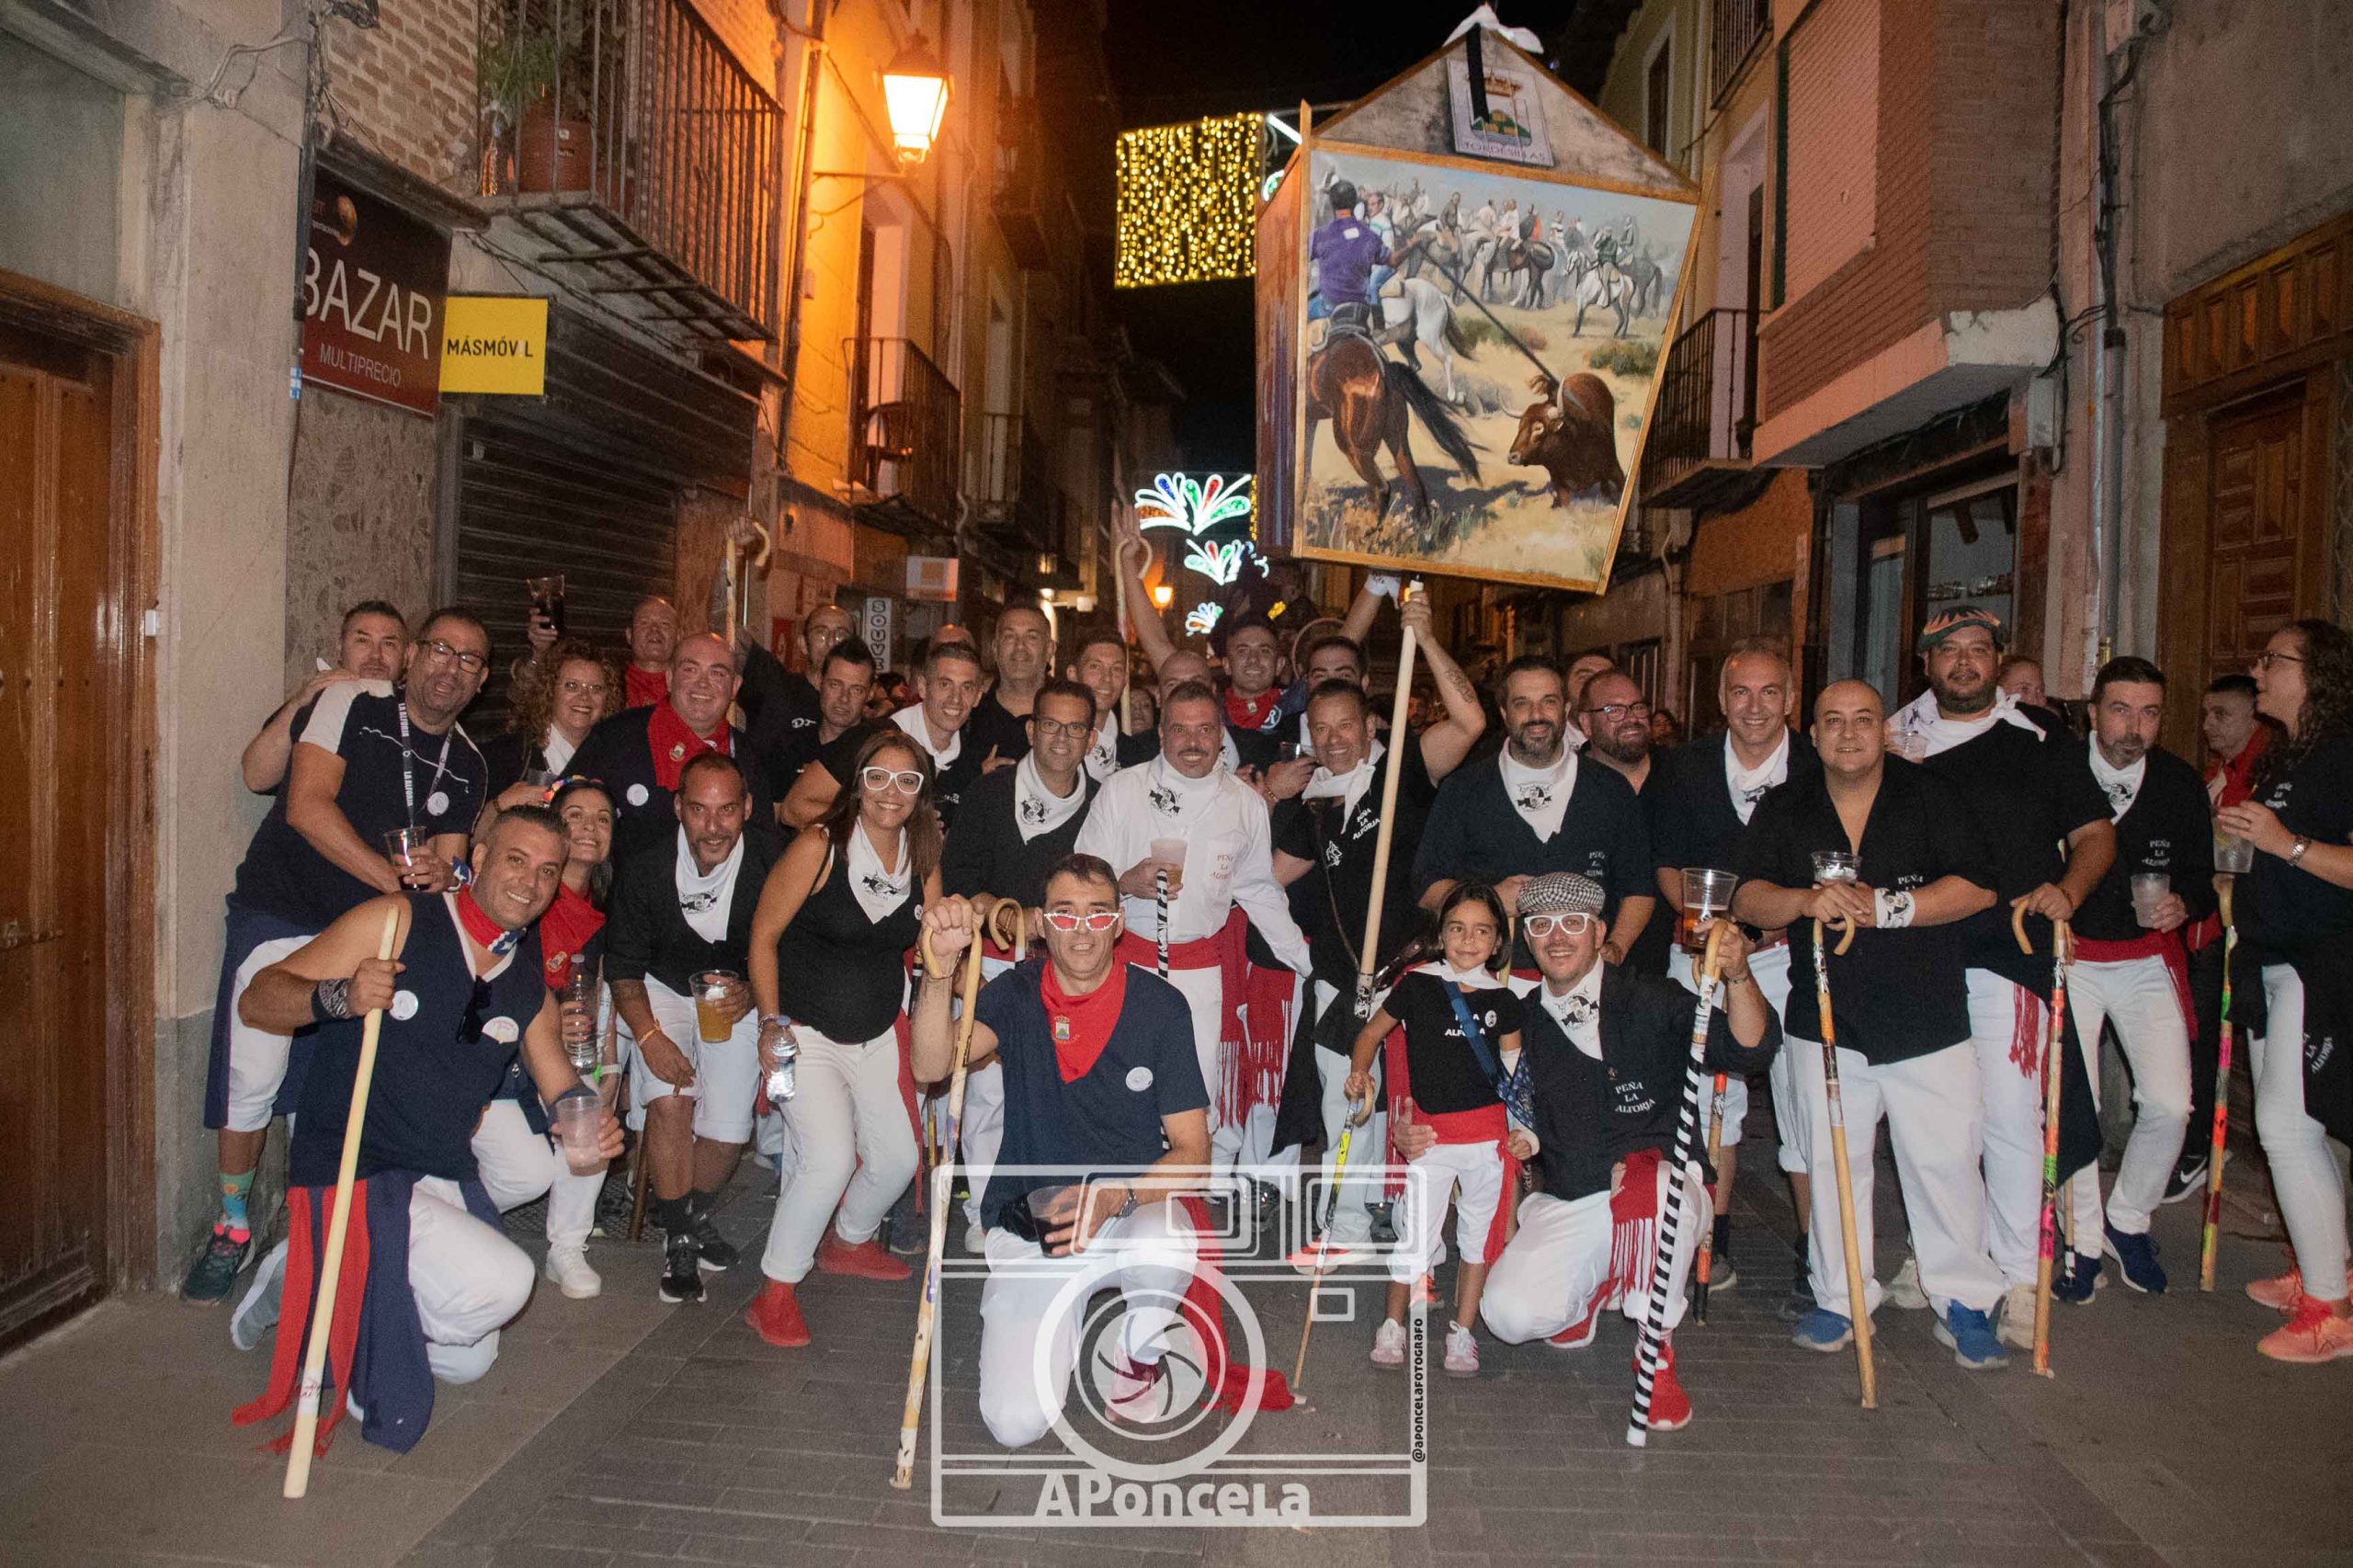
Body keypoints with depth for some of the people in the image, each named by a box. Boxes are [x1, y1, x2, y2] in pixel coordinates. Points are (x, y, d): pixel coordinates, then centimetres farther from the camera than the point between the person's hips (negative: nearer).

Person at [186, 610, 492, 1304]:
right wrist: (394, 877, -23)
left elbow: (449, 859, 9)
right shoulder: (350, 705, -7)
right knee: (253, 1078, -6)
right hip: (282, 914, -4)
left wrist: (441, 875, -17)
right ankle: (232, 1229, 13)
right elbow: (307, 806, -17)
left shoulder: (466, 765, 8)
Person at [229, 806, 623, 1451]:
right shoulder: (397, 921, -11)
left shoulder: (529, 985, 7)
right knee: (504, 1281, -25)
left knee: (469, 1362, 18)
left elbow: (560, 1083, 14)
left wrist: (590, 1117, -10)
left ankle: (321, 1284, 29)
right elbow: (257, 1000, -13)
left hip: (447, 1180, 7)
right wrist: (341, 997, -33)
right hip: (352, 1176, -7)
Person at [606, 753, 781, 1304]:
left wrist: (751, 995, -23)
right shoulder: (644, 868, -17)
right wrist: (649, 1034, -21)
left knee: (728, 1130, -10)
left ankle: (695, 1212, 23)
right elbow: (623, 967, -7)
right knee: (669, 1102, -23)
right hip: (662, 991, 0)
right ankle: (679, 1238, -2)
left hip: (738, 996, 1)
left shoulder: (770, 864, -19)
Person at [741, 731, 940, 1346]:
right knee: (830, 1157, -20)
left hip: (877, 1035, 6)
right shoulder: (819, 848, -15)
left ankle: (848, 1242, 39)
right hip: (806, 1032, -6)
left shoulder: (923, 861, 1)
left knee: (897, 1158, 7)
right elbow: (764, 937, -10)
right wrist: (771, 1023, -17)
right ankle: (776, 1292, -1)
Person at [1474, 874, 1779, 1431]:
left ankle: (1658, 1351, -14)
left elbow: (1750, 1050, -17)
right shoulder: (1521, 1024, 6)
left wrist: (1737, 977, -36)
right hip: (1563, 1209, 3)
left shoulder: (1651, 1003, -5)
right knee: (1512, 1314, -20)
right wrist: (1419, 1135, -3)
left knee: (1644, 1177, -39)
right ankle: (1598, 1287, 17)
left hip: (1663, 1197, -3)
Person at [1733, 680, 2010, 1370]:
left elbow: (1979, 886, -6)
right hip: (1827, 1023, 2)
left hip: (1926, 1020, -1)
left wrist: (1887, 906, -15)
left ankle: (1963, 1303, 14)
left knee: (1946, 1159, -1)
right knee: (1833, 1161, 4)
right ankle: (1841, 1297, 17)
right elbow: (1746, 898, 0)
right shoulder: (1784, 810, 9)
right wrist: (1806, 901, -20)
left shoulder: (1930, 797, 3)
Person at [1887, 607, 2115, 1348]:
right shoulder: (1890, 743, 11)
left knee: (2011, 1112, -7)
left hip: (2006, 954, -2)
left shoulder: (2036, 745, 7)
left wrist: (2066, 891, -8)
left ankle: (2018, 1279, 2)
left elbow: (2097, 833, 9)